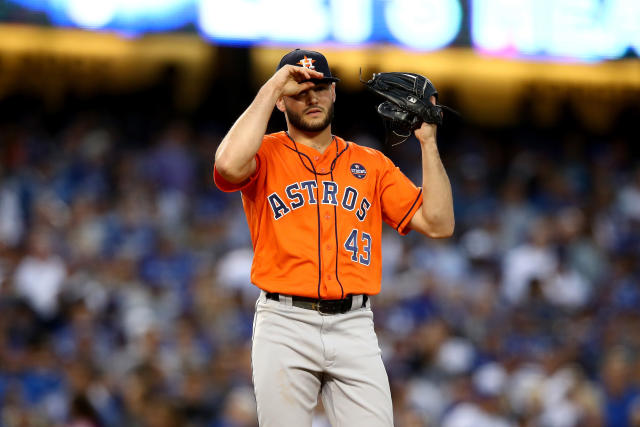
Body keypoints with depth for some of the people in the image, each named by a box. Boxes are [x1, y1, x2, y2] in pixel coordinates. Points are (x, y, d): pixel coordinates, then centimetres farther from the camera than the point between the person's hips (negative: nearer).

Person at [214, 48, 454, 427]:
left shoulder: (372, 164, 17)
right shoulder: (267, 154, 8)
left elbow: (439, 224, 10)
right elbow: (230, 165, -18)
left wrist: (428, 142, 5)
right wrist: (270, 88, -10)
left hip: (354, 325, 2)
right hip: (285, 325, -2)